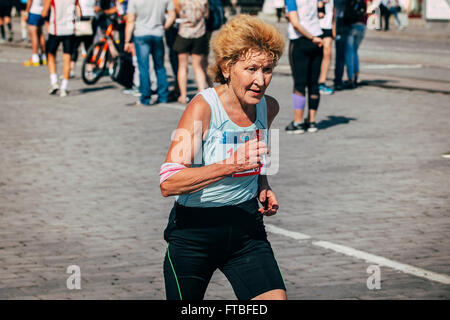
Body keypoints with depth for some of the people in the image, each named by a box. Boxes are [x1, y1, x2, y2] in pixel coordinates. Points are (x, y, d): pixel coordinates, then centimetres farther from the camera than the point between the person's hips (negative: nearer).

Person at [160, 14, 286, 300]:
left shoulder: (269, 107, -1)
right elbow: (168, 183, -29)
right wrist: (231, 165, -37)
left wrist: (263, 187, 3)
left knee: (275, 297, -12)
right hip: (194, 230, -4)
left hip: (246, 227, 4)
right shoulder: (203, 107, -19)